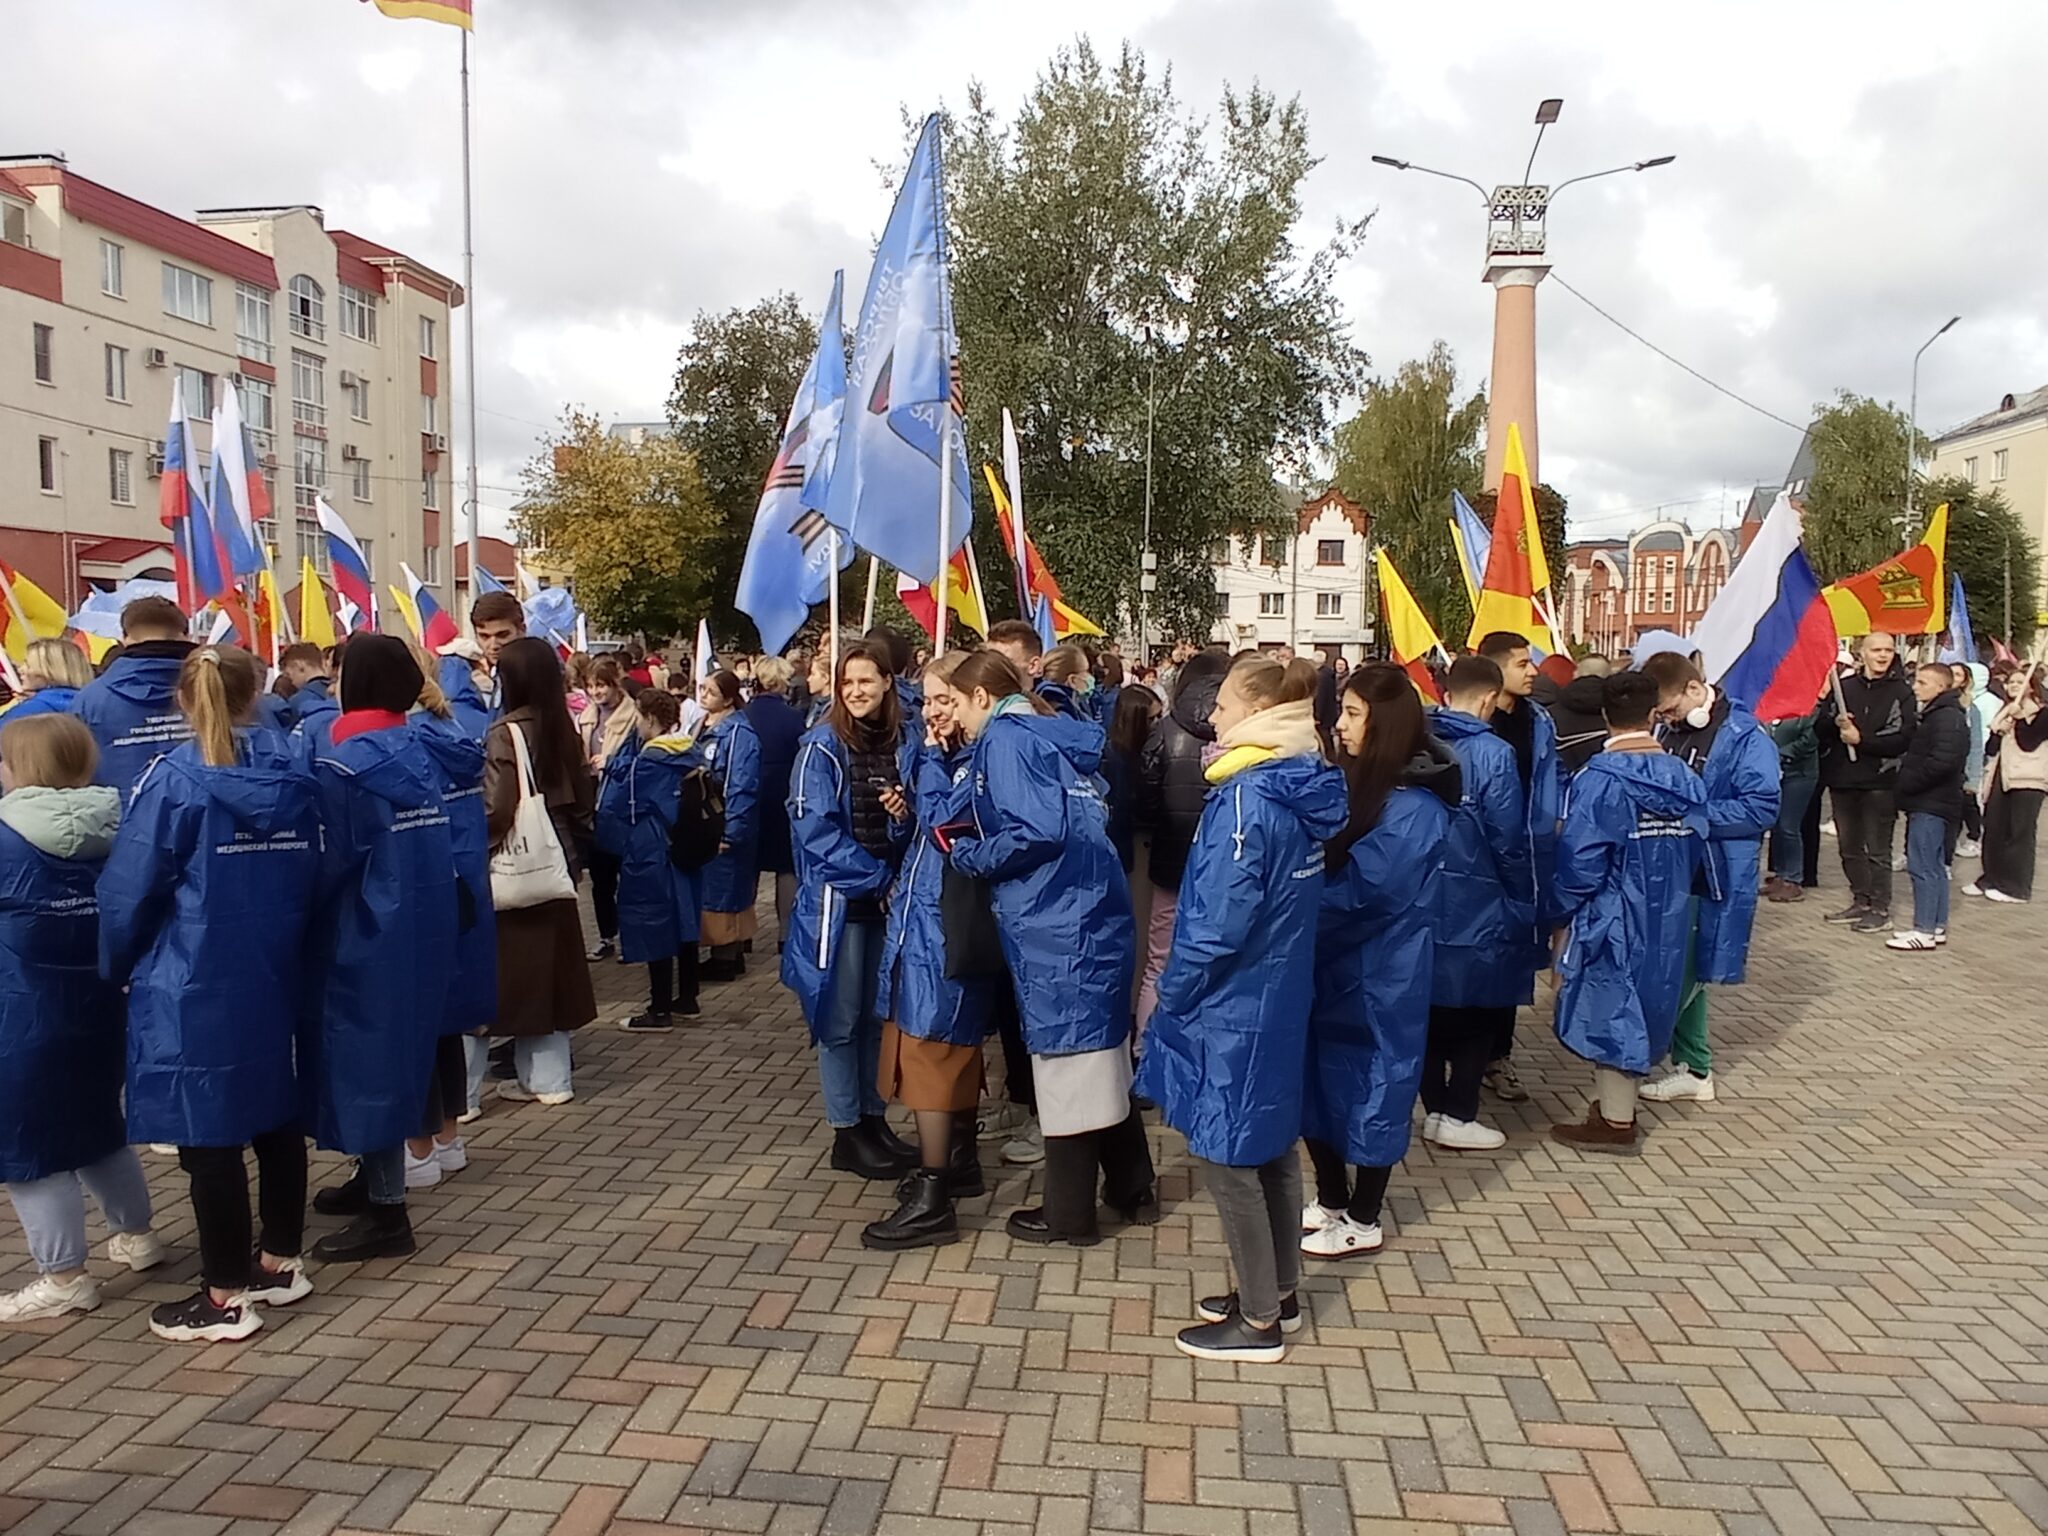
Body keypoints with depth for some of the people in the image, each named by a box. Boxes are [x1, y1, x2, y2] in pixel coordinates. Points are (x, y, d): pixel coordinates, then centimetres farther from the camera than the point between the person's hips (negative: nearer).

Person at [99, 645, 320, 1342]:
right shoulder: (291, 773, 2)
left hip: (192, 988, -6)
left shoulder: (173, 780, -13)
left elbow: (128, 890, -10)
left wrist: (116, 967, 5)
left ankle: (226, 1296, 11)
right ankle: (280, 1262, 28)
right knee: (274, 1116, 16)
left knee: (207, 1133, 3)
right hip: (273, 980, 6)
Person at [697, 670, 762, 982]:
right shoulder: (704, 727, 11)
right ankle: (729, 952, 25)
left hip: (725, 830, -9)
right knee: (713, 889, 15)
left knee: (723, 891, -2)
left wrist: (730, 832, -23)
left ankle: (726, 957, 8)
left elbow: (742, 788, -22)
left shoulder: (739, 734, -18)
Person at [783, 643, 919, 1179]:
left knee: (878, 1013, 12)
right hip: (837, 897, -4)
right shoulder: (822, 746, -8)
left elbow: (909, 827, 11)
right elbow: (815, 828, -13)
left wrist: (905, 815, -13)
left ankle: (873, 1119, 25)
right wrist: (874, 876, -17)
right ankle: (846, 1134, 12)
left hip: (889, 894, 5)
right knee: (841, 1019, 2)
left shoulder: (904, 745, 5)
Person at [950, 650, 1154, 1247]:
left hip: (1055, 928, -9)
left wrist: (970, 856, -7)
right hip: (1097, 914, 9)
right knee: (1101, 1053, 18)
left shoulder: (1005, 739, -10)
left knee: (1065, 1058, 1)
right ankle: (1131, 1189, 30)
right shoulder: (1058, 738, 16)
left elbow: (1038, 831, -22)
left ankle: (1069, 1213, 14)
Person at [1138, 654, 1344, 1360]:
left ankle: (1259, 1322, 15)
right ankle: (1278, 1292, 34)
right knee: (1272, 1147, 19)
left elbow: (1219, 922, -25)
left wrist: (1172, 992, -10)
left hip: (1232, 1010, -9)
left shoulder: (1248, 800, -23)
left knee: (1227, 1157, 4)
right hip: (1280, 1000, 9)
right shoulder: (1304, 792, 5)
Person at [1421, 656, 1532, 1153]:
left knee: (1433, 1005, 15)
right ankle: (1457, 1116, 12)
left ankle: (1435, 1108, 23)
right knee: (1479, 1011, 8)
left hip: (1424, 902, 5)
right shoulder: (1493, 754, -15)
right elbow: (1509, 839, -15)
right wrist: (1523, 902, -2)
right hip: (1478, 905, -5)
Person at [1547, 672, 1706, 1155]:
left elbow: (1580, 860, -19)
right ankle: (1618, 1101, 31)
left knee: (1610, 1008, 4)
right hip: (1667, 918, 6)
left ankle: (1615, 1122, 11)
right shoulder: (1686, 779, 1)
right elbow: (1695, 851, 7)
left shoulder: (1600, 780, -19)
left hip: (1611, 917, -6)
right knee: (1640, 1005, 18)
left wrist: (1561, 911, -4)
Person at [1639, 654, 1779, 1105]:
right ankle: (1693, 1069, 24)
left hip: (1713, 877, -8)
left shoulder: (1745, 737, -12)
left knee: (1685, 972, -1)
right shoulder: (1668, 730, 8)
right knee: (1680, 972, 13)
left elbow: (1762, 808, -19)